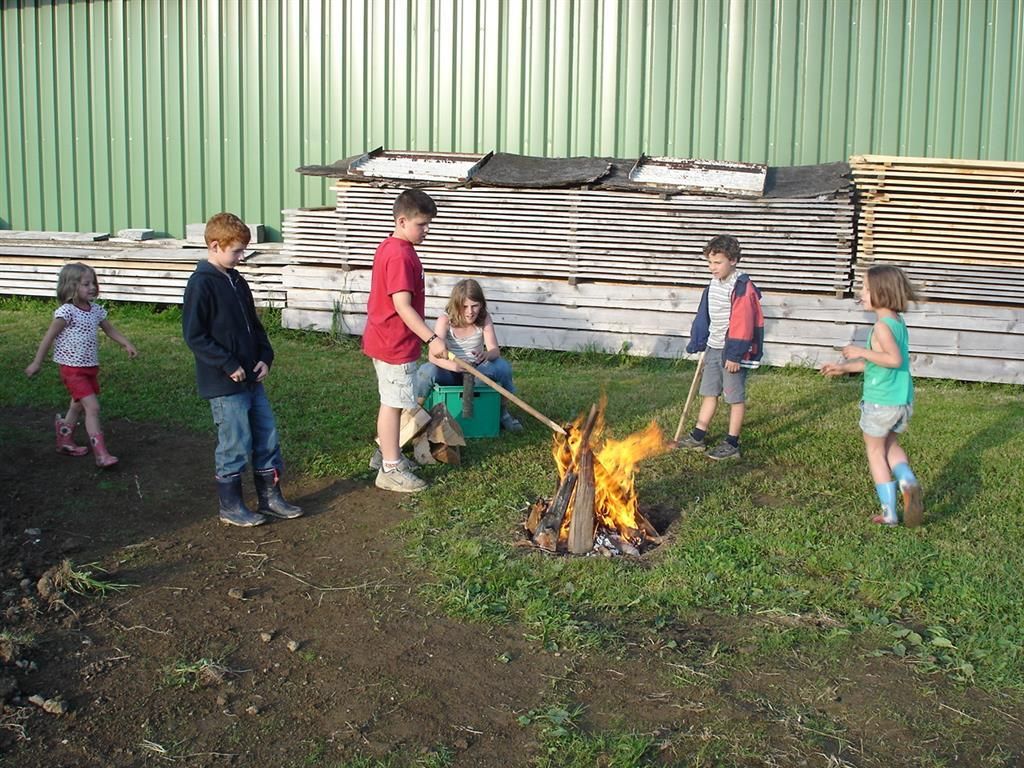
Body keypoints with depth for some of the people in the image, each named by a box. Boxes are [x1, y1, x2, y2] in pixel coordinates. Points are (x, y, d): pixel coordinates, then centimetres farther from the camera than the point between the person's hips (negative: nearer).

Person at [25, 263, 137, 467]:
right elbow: (49, 337, -13)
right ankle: (101, 453, -16)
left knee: (78, 406, 20)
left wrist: (127, 344, 2)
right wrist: (36, 363, -11)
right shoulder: (66, 312, -16)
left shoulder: (96, 310, 4)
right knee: (92, 407, -15)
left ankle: (65, 442, 39)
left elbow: (110, 330, 17)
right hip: (73, 368, -8)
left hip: (90, 367, 8)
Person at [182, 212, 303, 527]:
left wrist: (265, 357, 5)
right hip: (224, 383, -8)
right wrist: (229, 365, -18)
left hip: (251, 378, 8)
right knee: (236, 444, 0)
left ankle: (270, 498, 24)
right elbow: (194, 335, -17)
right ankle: (230, 507, 16)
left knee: (267, 435, 12)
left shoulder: (237, 281, 11)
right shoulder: (201, 284, -14)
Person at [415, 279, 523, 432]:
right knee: (427, 371, -35)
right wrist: (457, 366, -50)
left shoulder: (484, 319, -8)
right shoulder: (445, 320, -16)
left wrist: (486, 355, -43)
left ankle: (503, 411, -2)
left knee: (503, 366, -27)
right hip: (450, 372, -2)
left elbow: (495, 350, -16)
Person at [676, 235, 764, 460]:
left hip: (733, 351, -9)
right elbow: (704, 316, 15)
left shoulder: (742, 288, -18)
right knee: (709, 392, 15)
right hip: (713, 348, 9)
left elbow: (742, 323, -21)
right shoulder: (714, 284, 8)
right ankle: (697, 437, 23)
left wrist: (735, 355, -22)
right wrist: (698, 343, 13)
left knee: (735, 397, 2)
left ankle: (732, 444, 9)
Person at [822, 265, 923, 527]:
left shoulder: (882, 326, -18)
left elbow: (894, 359, -31)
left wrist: (862, 352, -22)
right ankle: (908, 481, -2)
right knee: (890, 444, 26)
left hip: (880, 402, -8)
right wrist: (843, 367, 21)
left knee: (875, 450, 10)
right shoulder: (899, 322, 10)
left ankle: (889, 513, 12)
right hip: (903, 400, 8)